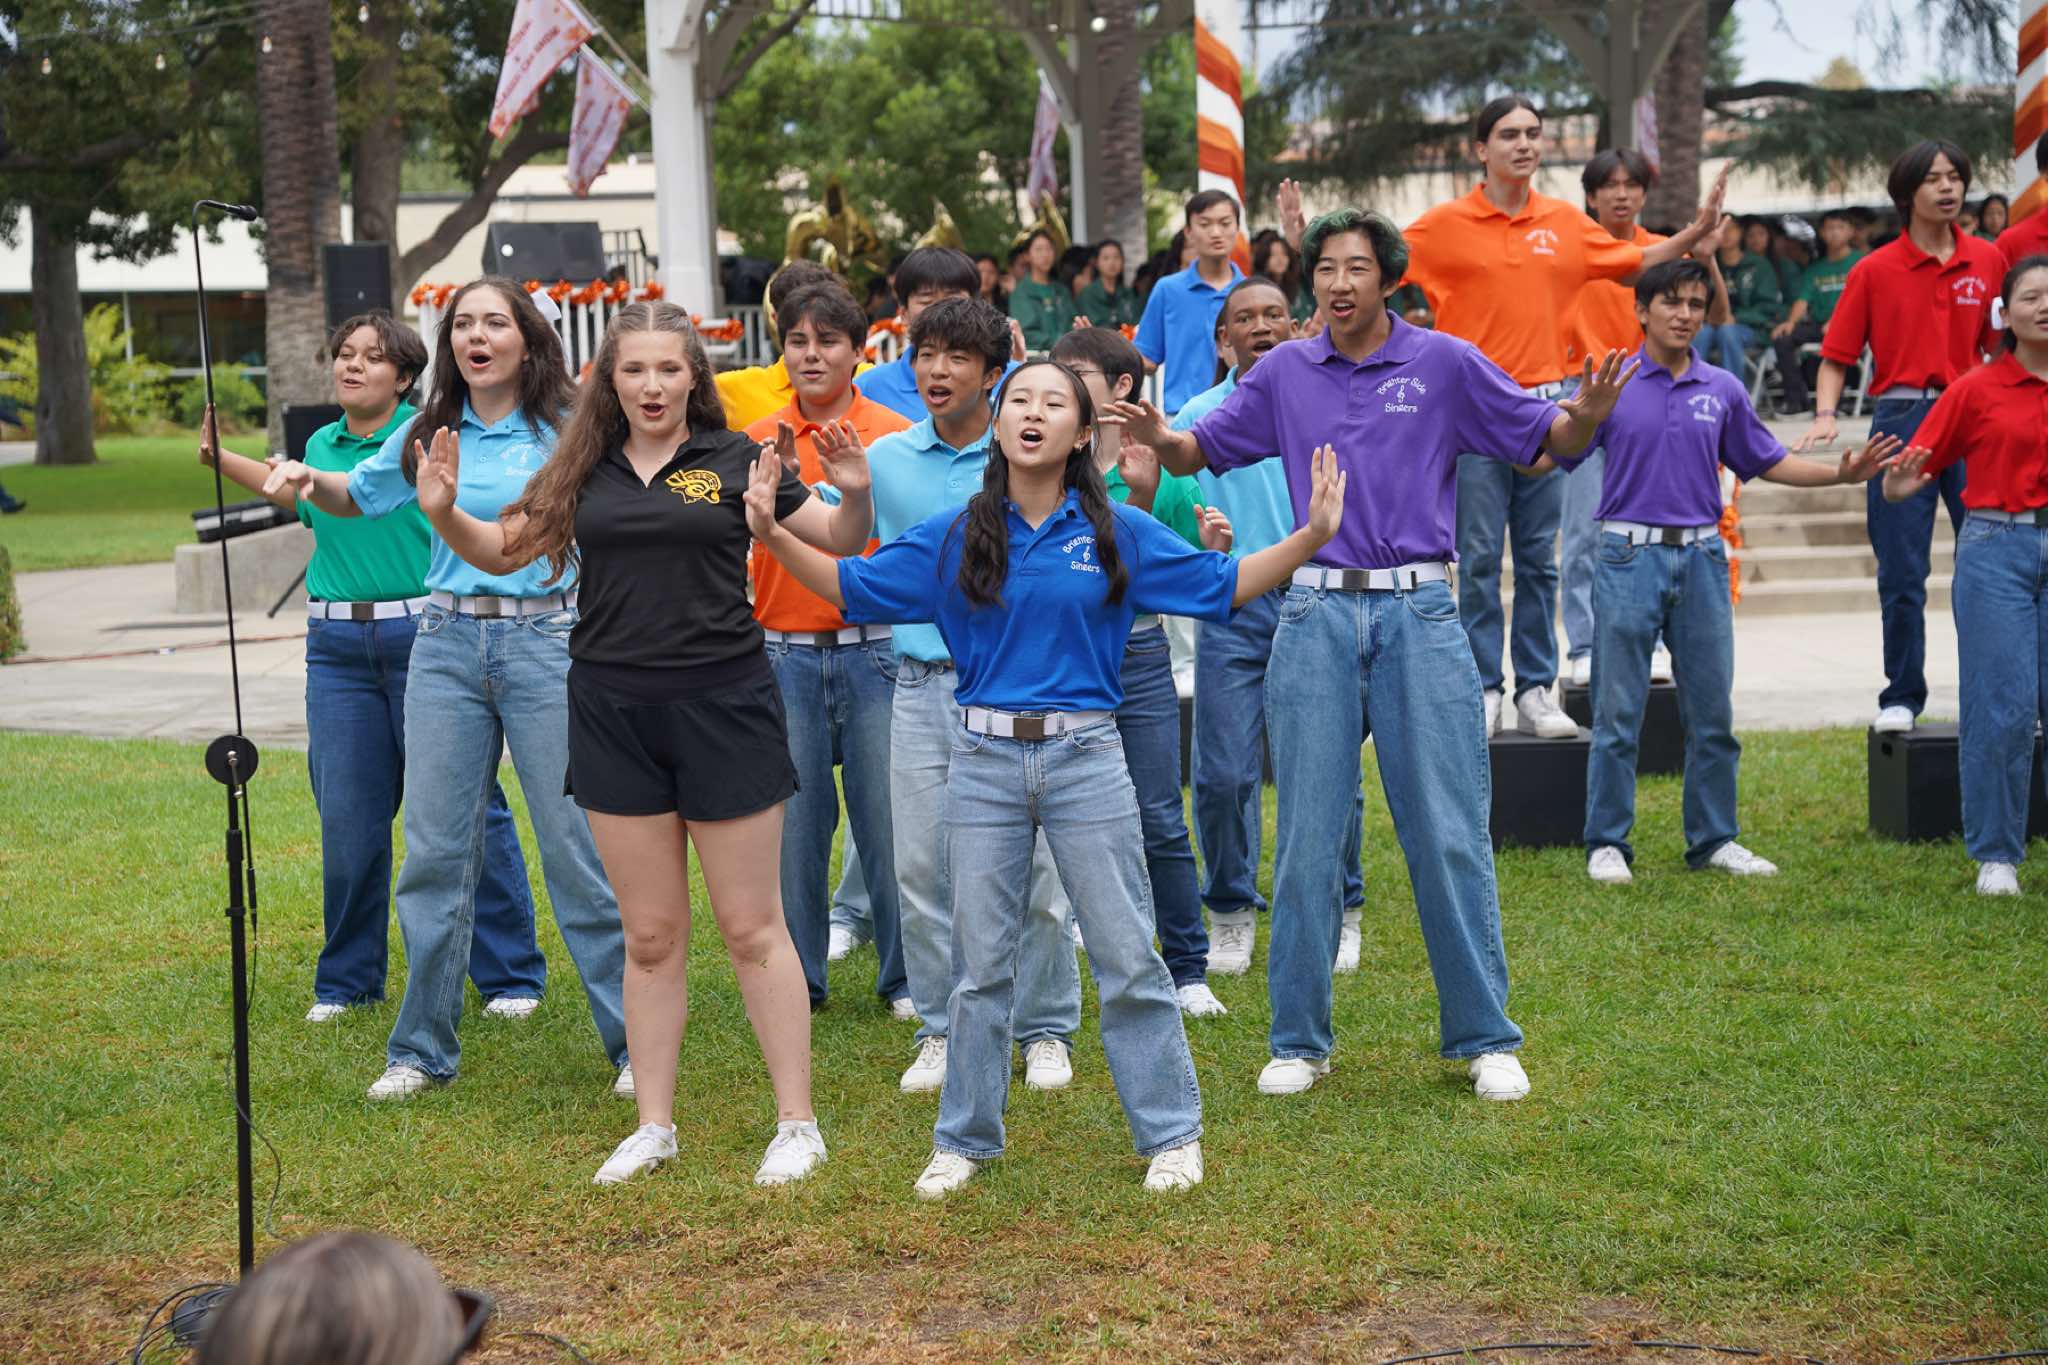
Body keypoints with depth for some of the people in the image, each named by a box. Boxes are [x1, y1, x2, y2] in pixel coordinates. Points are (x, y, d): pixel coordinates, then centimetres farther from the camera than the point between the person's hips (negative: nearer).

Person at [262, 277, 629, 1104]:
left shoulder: (566, 430, -2)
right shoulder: (428, 434, 9)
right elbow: (358, 496, 24)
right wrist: (308, 480, 5)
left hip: (545, 639, -4)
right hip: (447, 642, 4)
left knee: (579, 848, -2)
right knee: (435, 850, 6)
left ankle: (635, 1044, 8)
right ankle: (422, 1049, 18)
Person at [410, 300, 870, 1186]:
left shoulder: (735, 460, -1)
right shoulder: (586, 471, 7)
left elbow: (840, 542, 1)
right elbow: (503, 551, 13)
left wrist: (854, 491, -20)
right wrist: (442, 513, -6)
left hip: (723, 706, -3)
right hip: (614, 714, 3)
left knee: (752, 927, 2)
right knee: (651, 937, 10)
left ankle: (796, 1124, 10)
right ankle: (653, 1127, 19)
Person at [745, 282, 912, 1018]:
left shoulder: (895, 434, 0)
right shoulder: (758, 440, 6)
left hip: (874, 647, -2)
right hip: (784, 653, 2)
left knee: (888, 817, 2)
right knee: (792, 821, 6)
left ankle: (905, 977, 15)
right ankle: (797, 979, 19)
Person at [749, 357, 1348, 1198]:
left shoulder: (1116, 534, 2)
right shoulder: (955, 538, 4)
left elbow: (1222, 586, 6)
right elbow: (853, 586, 9)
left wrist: (1311, 536, -5)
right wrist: (771, 534, -3)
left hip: (1085, 758, -1)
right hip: (985, 761, 1)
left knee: (1128, 959, 3)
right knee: (981, 964, 9)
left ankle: (1171, 1133, 15)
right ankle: (964, 1140, 21)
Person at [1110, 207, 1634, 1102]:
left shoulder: (1445, 364, 2)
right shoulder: (1285, 373, 8)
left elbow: (1547, 439, 3)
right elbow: (1202, 452, 12)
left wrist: (1587, 415, -19)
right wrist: (1159, 438, -10)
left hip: (1419, 616, -2)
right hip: (1316, 616, 2)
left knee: (1449, 834, 0)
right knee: (1307, 837, 4)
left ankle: (1484, 1039, 11)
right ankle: (1299, 1041, 14)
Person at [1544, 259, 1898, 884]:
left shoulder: (1723, 390, 9)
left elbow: (1767, 461, 17)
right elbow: (1551, 455, 0)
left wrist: (1841, 473, 7)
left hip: (1701, 558, 3)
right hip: (1629, 556, -3)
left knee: (1712, 713, 7)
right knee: (1618, 713, 0)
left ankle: (1714, 839, 18)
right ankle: (1607, 843, 8)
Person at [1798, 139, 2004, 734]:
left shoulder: (1986, 260, 7)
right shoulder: (1875, 270, 1)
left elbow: (1996, 347, 14)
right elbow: (1837, 354, 2)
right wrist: (1825, 415, -13)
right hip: (1901, 421, -2)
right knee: (1901, 573, 3)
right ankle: (1902, 696, 14)